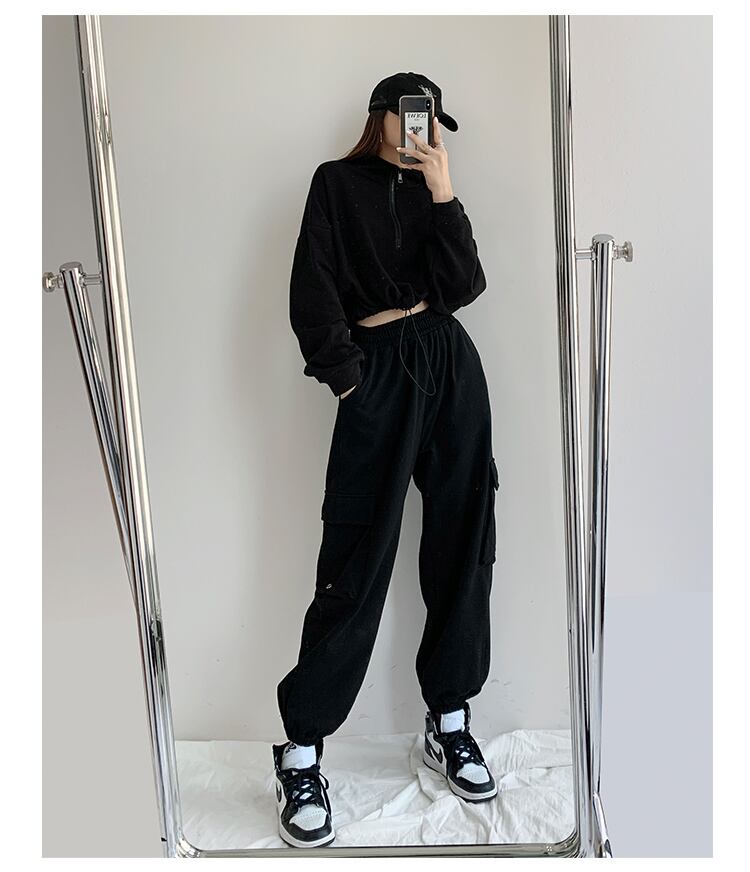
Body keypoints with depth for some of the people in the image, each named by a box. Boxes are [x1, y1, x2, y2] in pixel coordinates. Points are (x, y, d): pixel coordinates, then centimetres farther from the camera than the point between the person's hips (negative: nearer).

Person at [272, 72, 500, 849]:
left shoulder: (432, 190, 18)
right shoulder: (338, 182, 8)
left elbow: (463, 286, 2)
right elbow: (311, 291, -2)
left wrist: (443, 193, -3)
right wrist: (345, 375, -7)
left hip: (451, 364, 5)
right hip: (378, 372, -4)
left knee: (461, 546, 4)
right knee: (357, 563, -8)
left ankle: (449, 724, 19)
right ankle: (301, 753, 4)